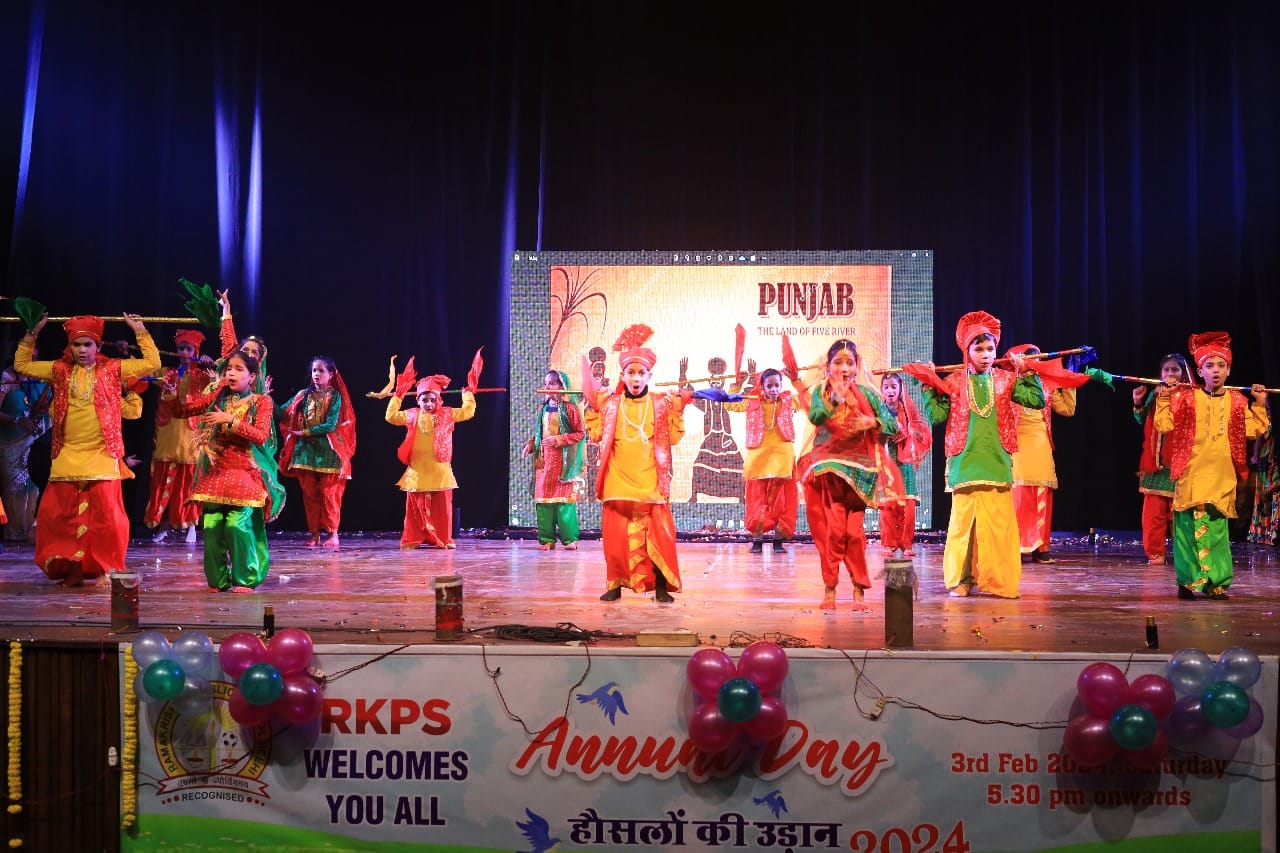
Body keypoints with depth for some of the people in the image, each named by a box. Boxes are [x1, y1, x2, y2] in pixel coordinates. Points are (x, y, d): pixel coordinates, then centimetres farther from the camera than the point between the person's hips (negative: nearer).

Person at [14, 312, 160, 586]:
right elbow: (22, 365, 21)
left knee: (104, 515, -5)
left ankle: (105, 570, 5)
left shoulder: (112, 369, 3)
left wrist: (140, 331, -2)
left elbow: (152, 363, -2)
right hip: (67, 456, 3)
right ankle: (72, 569, 12)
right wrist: (33, 333, 14)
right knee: (59, 514, 2)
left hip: (102, 455, -3)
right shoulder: (60, 370, 11)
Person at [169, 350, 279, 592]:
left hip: (244, 473, -4)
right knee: (211, 526, -3)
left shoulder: (262, 401, 3)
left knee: (238, 525, -15)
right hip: (214, 471, 4)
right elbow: (180, 411, 12)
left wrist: (230, 420, -18)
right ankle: (218, 580, 11)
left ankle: (245, 579, -1)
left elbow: (261, 435, -11)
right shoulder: (217, 397, 12)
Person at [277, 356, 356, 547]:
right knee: (309, 494, 5)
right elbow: (282, 413, 3)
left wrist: (304, 432, -13)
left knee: (329, 493, -2)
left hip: (328, 451, -4)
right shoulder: (303, 395, 9)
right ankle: (314, 533, 10)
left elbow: (330, 425, -12)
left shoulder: (335, 396, -2)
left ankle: (332, 533, 3)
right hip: (306, 450, 4)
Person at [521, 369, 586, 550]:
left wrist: (559, 439, -14)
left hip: (563, 460, -5)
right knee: (543, 497, 1)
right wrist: (531, 444, 4)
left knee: (564, 498, -8)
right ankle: (547, 539, 5)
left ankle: (569, 538, -3)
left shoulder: (569, 408, -4)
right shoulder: (542, 408, 13)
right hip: (544, 459, 6)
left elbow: (581, 433, -6)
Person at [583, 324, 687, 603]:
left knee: (659, 533, -4)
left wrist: (676, 412, -7)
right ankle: (615, 584, 14)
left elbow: (673, 438, 0)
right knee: (616, 533, 3)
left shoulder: (660, 404, 3)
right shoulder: (610, 404, 7)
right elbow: (597, 434, 4)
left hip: (650, 482, -1)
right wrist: (594, 409, 3)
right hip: (618, 481, 1)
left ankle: (661, 586, 4)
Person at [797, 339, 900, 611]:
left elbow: (893, 425, 2)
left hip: (859, 468, 1)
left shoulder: (866, 393, 2)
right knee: (834, 528, -6)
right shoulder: (821, 391, -1)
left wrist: (871, 422, -16)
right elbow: (815, 417, -21)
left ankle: (859, 589, 7)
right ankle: (829, 588, 4)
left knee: (855, 529, -2)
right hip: (829, 467, -1)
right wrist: (835, 399, -36)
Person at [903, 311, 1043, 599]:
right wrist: (929, 385, -5)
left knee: (999, 522, 0)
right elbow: (936, 416, -1)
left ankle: (998, 581, 8)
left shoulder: (1005, 380, 8)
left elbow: (1038, 400, 1)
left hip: (997, 464, 1)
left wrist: (1025, 372, -1)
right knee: (963, 520, 0)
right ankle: (962, 579, 7)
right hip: (965, 464, -1)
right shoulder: (954, 382, 4)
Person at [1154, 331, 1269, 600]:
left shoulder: (1237, 402, 8)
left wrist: (1259, 405, 5)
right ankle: (1189, 581, 3)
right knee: (1192, 525, -5)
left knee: (1217, 527, 4)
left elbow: (1253, 431, 9)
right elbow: (1164, 425, -2)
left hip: (1222, 477, 2)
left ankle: (1215, 582, 10)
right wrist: (1163, 399, -9)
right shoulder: (1187, 398, 0)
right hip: (1192, 474, -2)